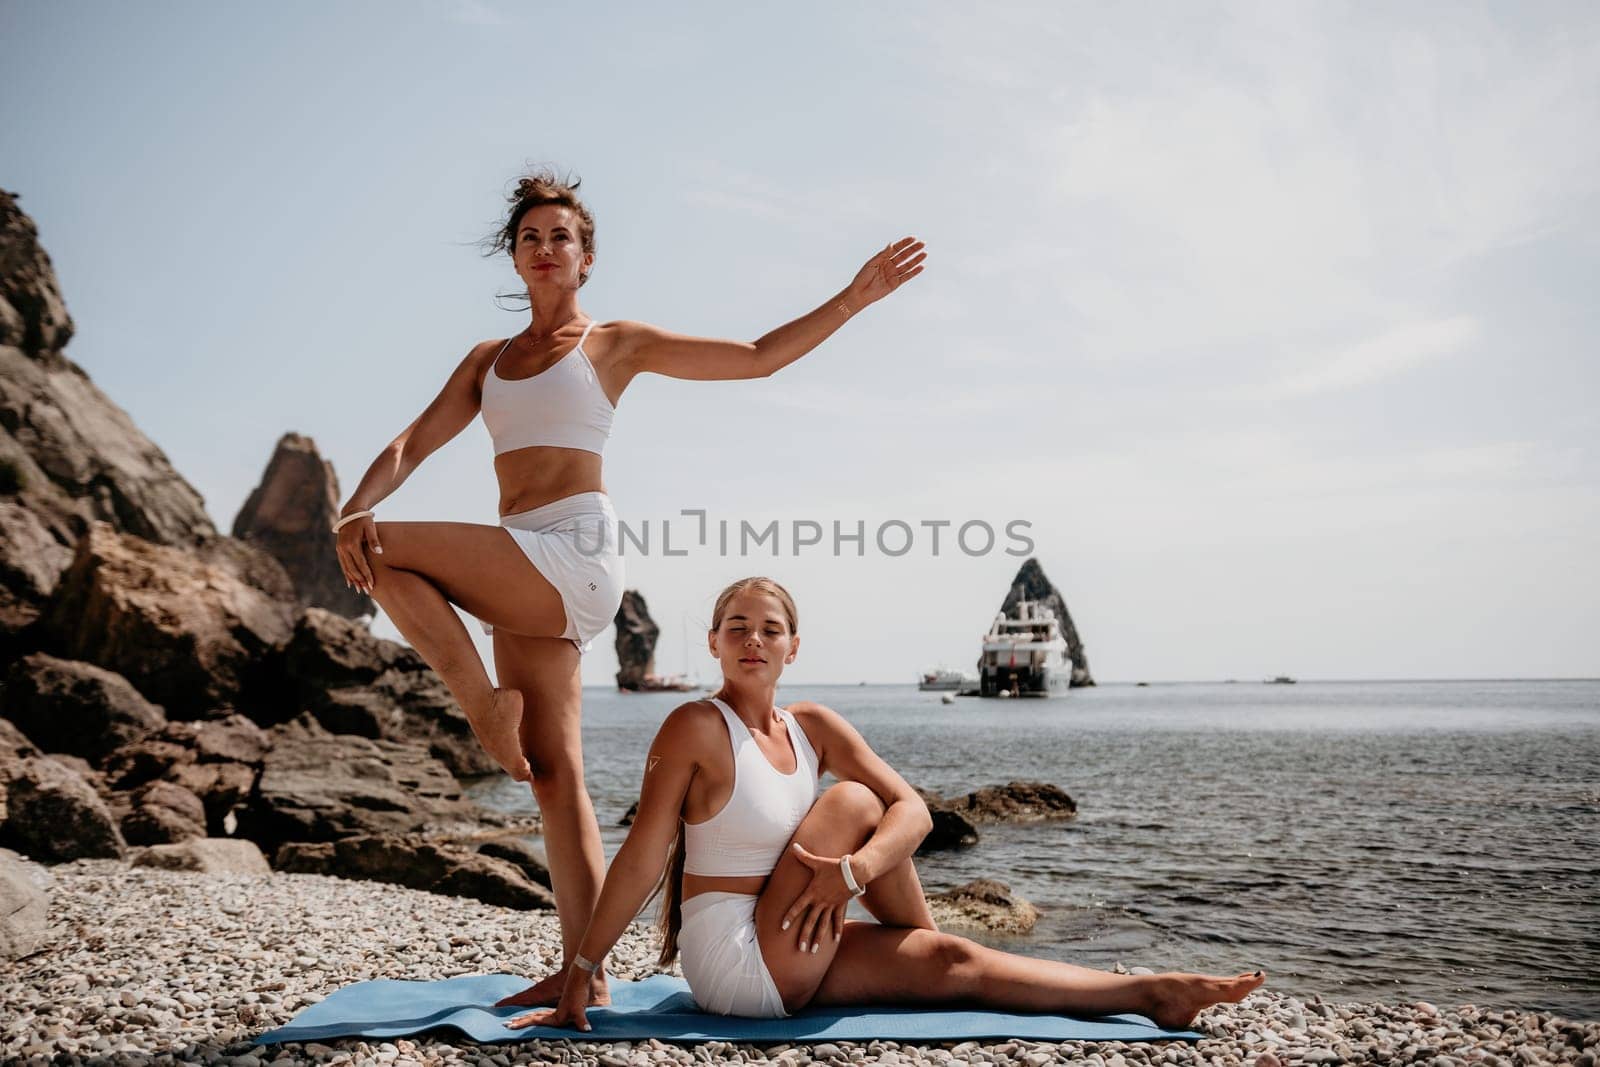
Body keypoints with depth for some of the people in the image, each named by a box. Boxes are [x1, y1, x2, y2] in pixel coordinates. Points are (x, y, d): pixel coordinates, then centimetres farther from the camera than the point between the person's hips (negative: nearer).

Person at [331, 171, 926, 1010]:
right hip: (525, 580, 6)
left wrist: (855, 297, 3)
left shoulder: (616, 344, 7)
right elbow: (412, 444, 10)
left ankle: (486, 704, -5)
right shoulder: (489, 359, 20)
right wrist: (355, 509, -10)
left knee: (390, 554, -19)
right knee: (552, 773, 3)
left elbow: (758, 357, 9)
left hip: (574, 557, -6)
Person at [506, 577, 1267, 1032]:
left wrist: (856, 869, -24)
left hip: (788, 968, 6)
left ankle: (1148, 994, 4)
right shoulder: (696, 728, -14)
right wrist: (579, 975, -18)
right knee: (850, 802, -13)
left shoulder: (813, 726, 4)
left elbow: (914, 810, -4)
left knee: (955, 963, -3)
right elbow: (641, 858, -17)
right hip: (733, 962, -6)